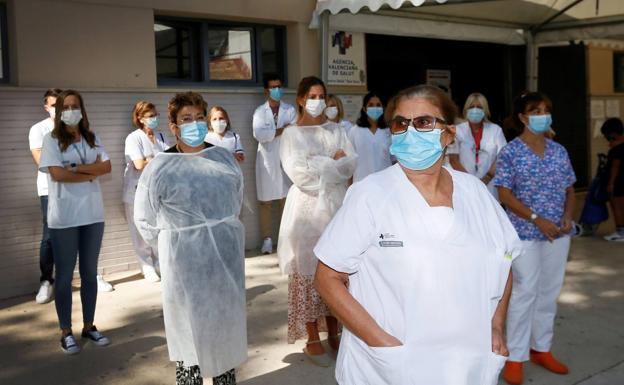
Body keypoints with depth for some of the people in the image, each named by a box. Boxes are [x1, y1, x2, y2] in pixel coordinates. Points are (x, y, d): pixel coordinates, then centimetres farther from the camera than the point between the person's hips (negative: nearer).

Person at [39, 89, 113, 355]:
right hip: (64, 218, -4)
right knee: (65, 274, 4)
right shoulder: (52, 139, -3)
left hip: (93, 214, 4)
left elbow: (107, 166, -2)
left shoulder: (92, 138, 10)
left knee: (90, 272, 11)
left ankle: (89, 326, 23)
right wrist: (91, 173, -8)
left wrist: (77, 168, -15)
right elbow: (57, 173, -15)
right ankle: (66, 332, 13)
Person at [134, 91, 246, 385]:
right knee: (190, 324, 5)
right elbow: (146, 219, 0)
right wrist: (174, 243, 2)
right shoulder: (160, 166, -6)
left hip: (226, 256, 4)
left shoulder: (224, 158, 4)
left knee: (226, 319, 14)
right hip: (185, 261, -4)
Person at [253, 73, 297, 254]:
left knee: (286, 200, 0)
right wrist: (282, 129, -13)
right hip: (267, 162, 0)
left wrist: (271, 132, -14)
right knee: (265, 201, 3)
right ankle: (267, 239, 12)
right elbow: (259, 134, -14)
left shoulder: (290, 110, 5)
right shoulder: (259, 111, 4)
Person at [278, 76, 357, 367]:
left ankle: (333, 332, 18)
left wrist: (318, 165, -13)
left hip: (336, 202, 4)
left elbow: (351, 162, 0)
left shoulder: (336, 130, 12)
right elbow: (297, 171, -12)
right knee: (309, 268, -2)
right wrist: (332, 161, -8)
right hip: (307, 205, -3)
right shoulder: (291, 133, 1)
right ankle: (312, 338, 6)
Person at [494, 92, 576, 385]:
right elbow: (505, 196, -12)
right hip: (525, 233, -5)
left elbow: (569, 190, 14)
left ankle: (541, 349, 27)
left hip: (557, 234, 6)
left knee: (550, 292, 12)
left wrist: (567, 216, -6)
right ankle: (515, 357, 9)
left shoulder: (559, 151, 8)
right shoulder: (510, 152, -8)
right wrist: (537, 220, -18)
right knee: (525, 292, -2)